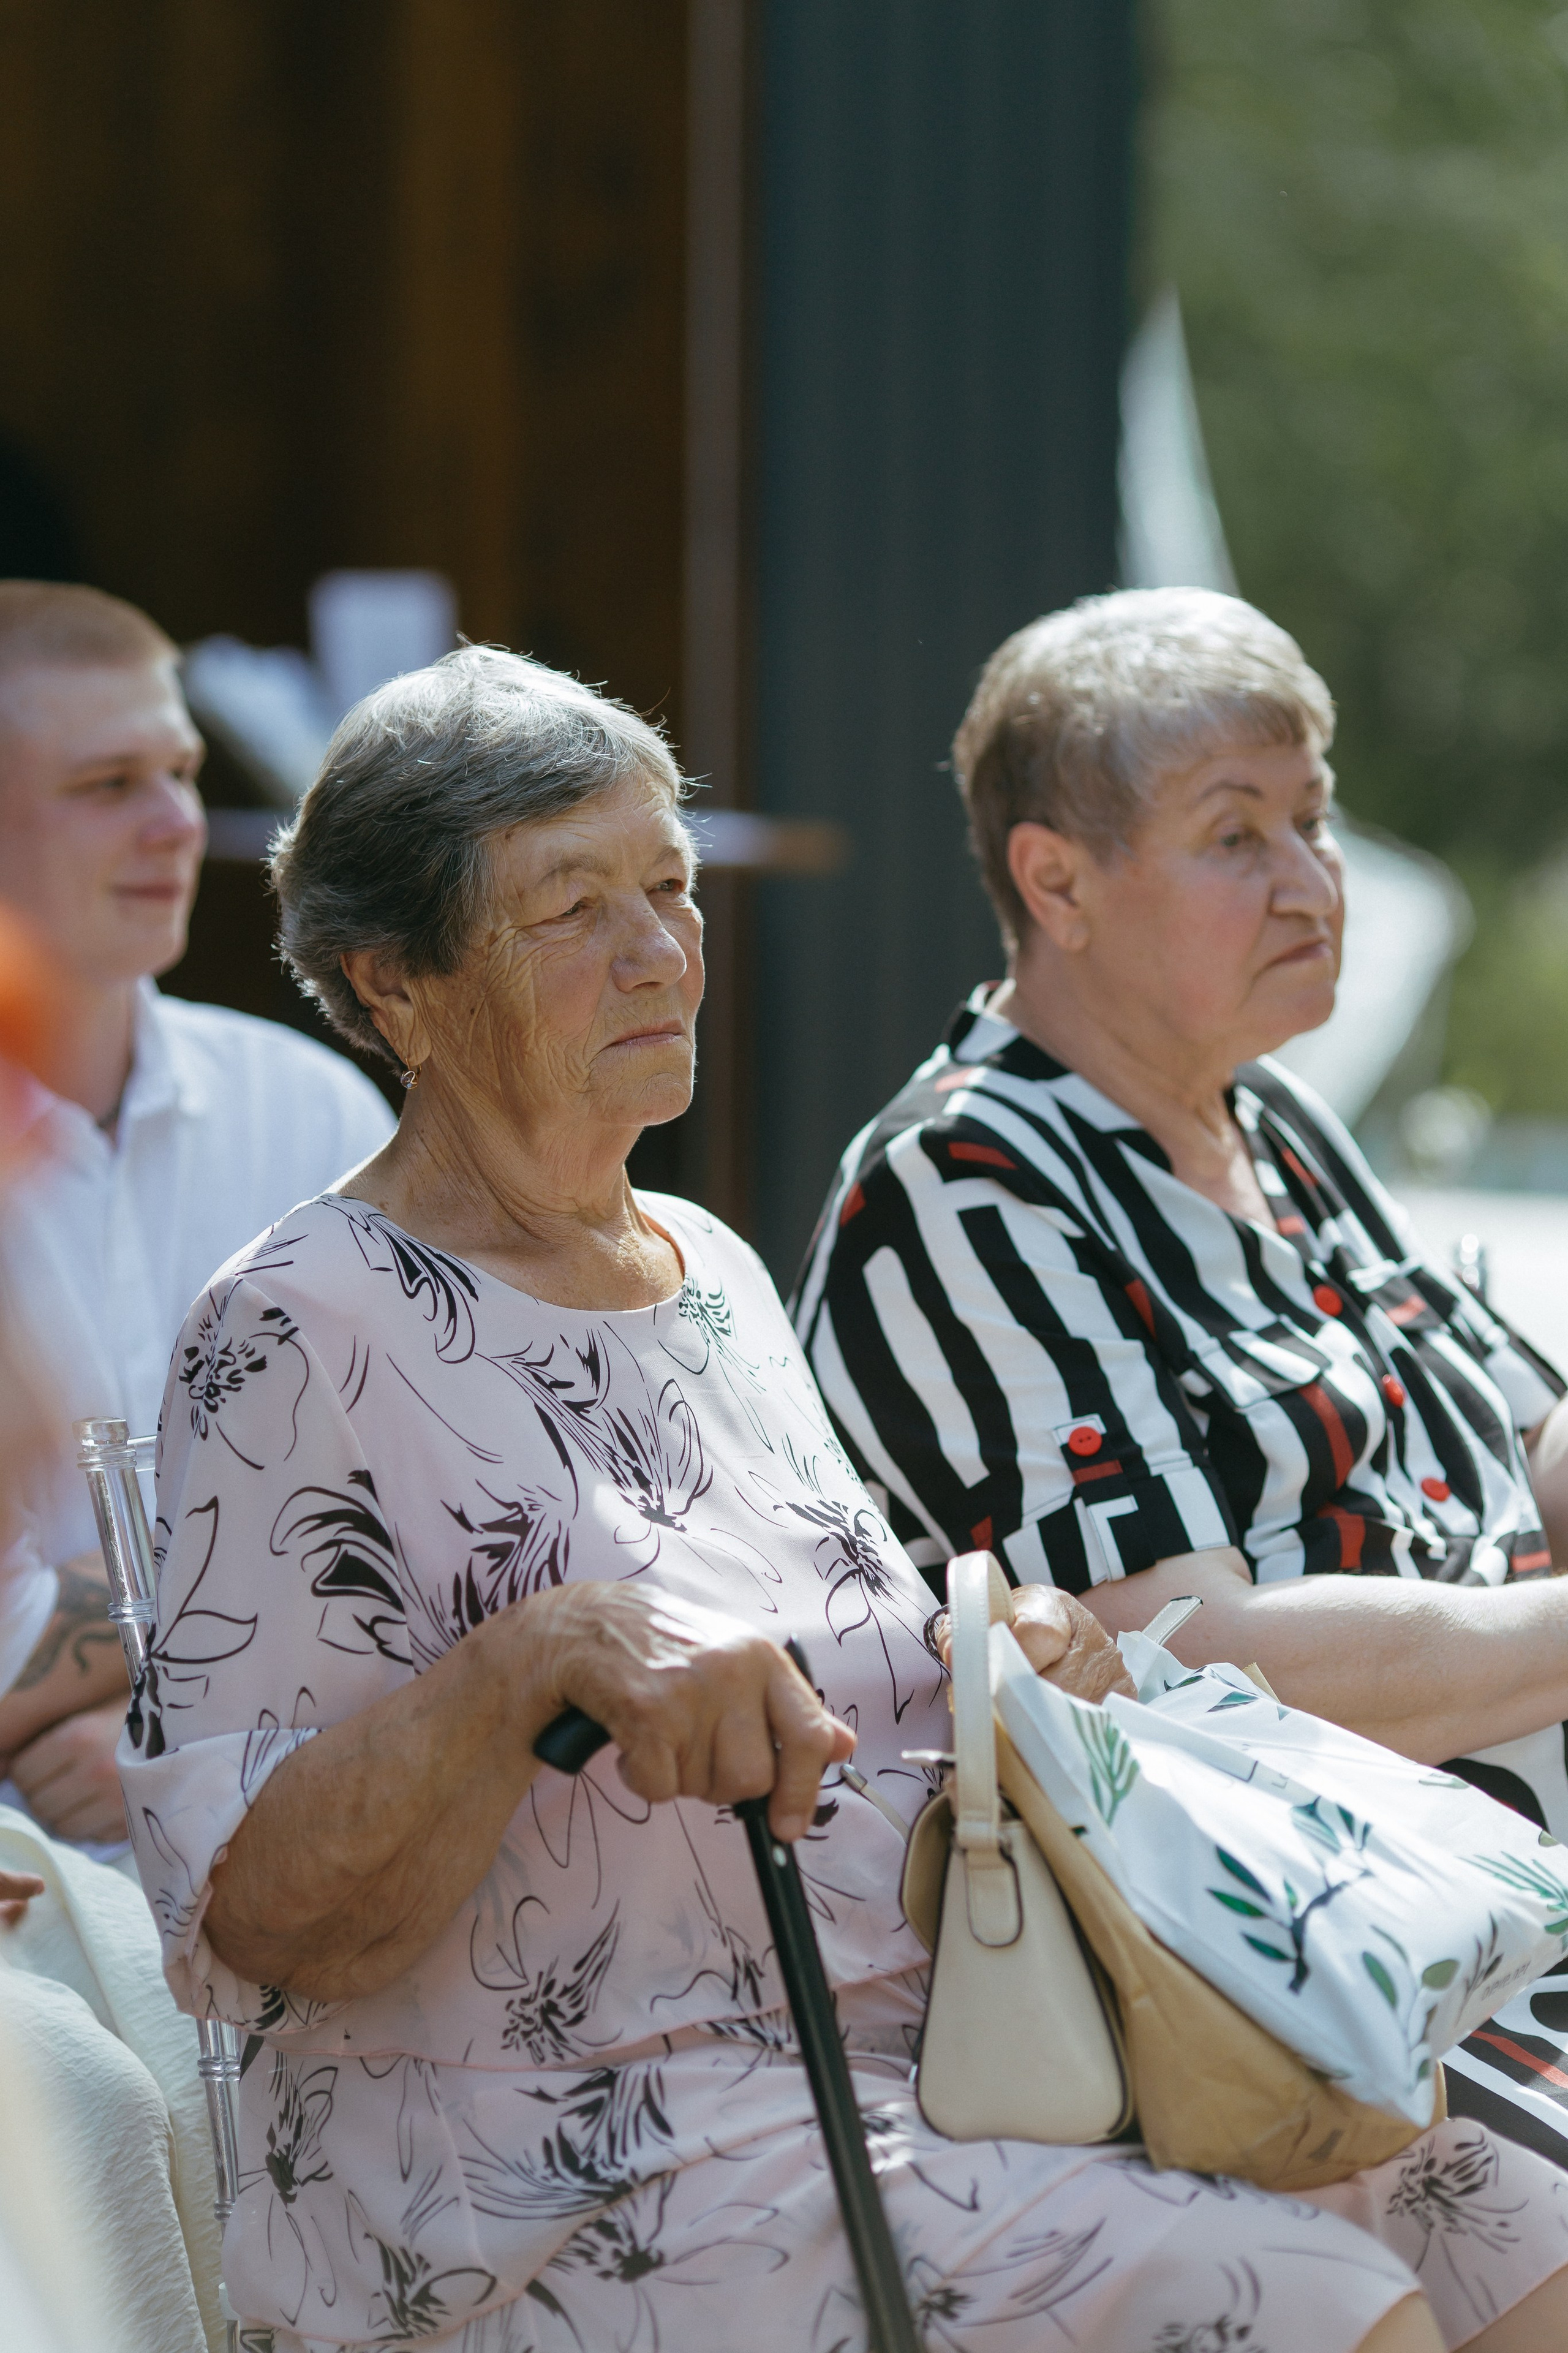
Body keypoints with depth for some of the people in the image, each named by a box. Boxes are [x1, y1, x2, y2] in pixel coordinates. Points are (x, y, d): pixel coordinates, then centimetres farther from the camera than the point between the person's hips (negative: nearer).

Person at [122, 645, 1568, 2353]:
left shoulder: (710, 1268, 16)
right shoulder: (306, 1334, -9)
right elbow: (253, 1923, -15)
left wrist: (1005, 1661, 4)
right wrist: (538, 1661, -29)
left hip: (930, 2065, 8)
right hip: (565, 2193, -8)